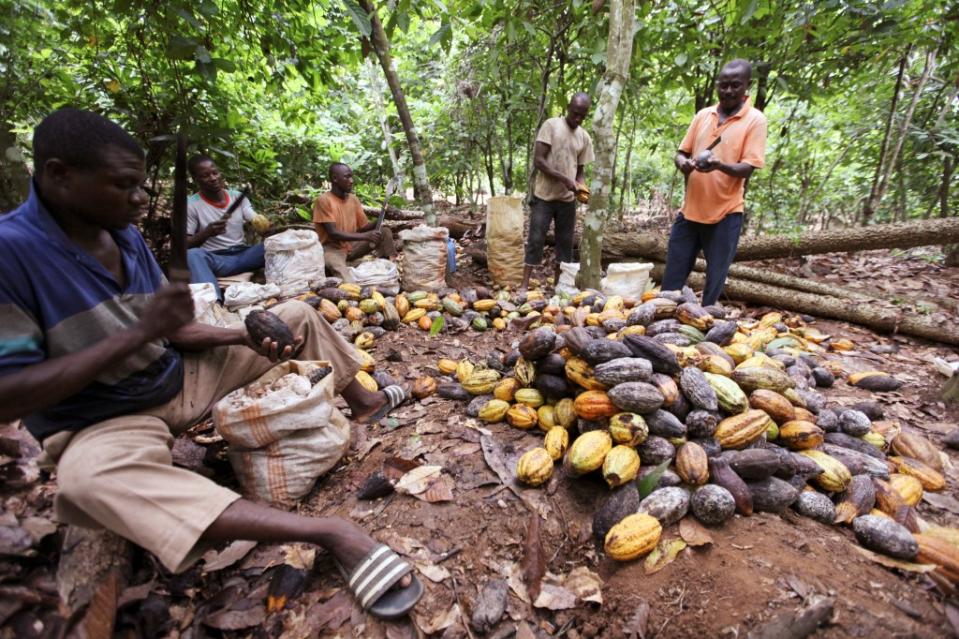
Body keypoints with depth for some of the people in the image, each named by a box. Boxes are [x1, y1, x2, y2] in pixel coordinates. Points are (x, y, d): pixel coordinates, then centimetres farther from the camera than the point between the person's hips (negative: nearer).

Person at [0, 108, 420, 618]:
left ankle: (361, 402, 19)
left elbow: (171, 331, 5)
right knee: (88, 477, -44)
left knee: (298, 315, 6)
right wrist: (138, 333, -30)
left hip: (183, 378, 7)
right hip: (102, 424, -6)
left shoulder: (126, 237, 0)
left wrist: (246, 337, -12)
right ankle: (329, 533, -49)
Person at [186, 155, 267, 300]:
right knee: (192, 255, -37)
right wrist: (206, 233, -20)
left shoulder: (237, 196, 9)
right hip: (214, 259, -3)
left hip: (243, 255, 3)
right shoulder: (191, 205, -1)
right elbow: (184, 244, -2)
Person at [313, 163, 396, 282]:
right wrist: (365, 236, -29)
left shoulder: (353, 199, 5)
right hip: (332, 249, -7)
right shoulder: (323, 200, -14)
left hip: (352, 247, 7)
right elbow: (333, 233, -21)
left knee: (385, 232, -10)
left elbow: (364, 226, 6)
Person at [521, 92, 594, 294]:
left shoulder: (585, 137, 9)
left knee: (565, 243, 5)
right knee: (536, 240, -6)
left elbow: (580, 170, 14)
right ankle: (524, 285, -2)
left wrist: (581, 188, -7)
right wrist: (564, 179, -20)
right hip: (544, 196, -4)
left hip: (568, 199, 5)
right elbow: (538, 160, -12)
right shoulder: (551, 125, -5)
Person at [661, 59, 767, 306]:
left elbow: (747, 168, -10)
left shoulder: (755, 120, -4)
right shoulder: (703, 115, 10)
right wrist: (683, 163, -13)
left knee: (715, 281, 4)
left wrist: (719, 165, -30)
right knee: (672, 277, 8)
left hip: (725, 212, -4)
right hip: (690, 209, 4)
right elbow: (682, 152, 11)